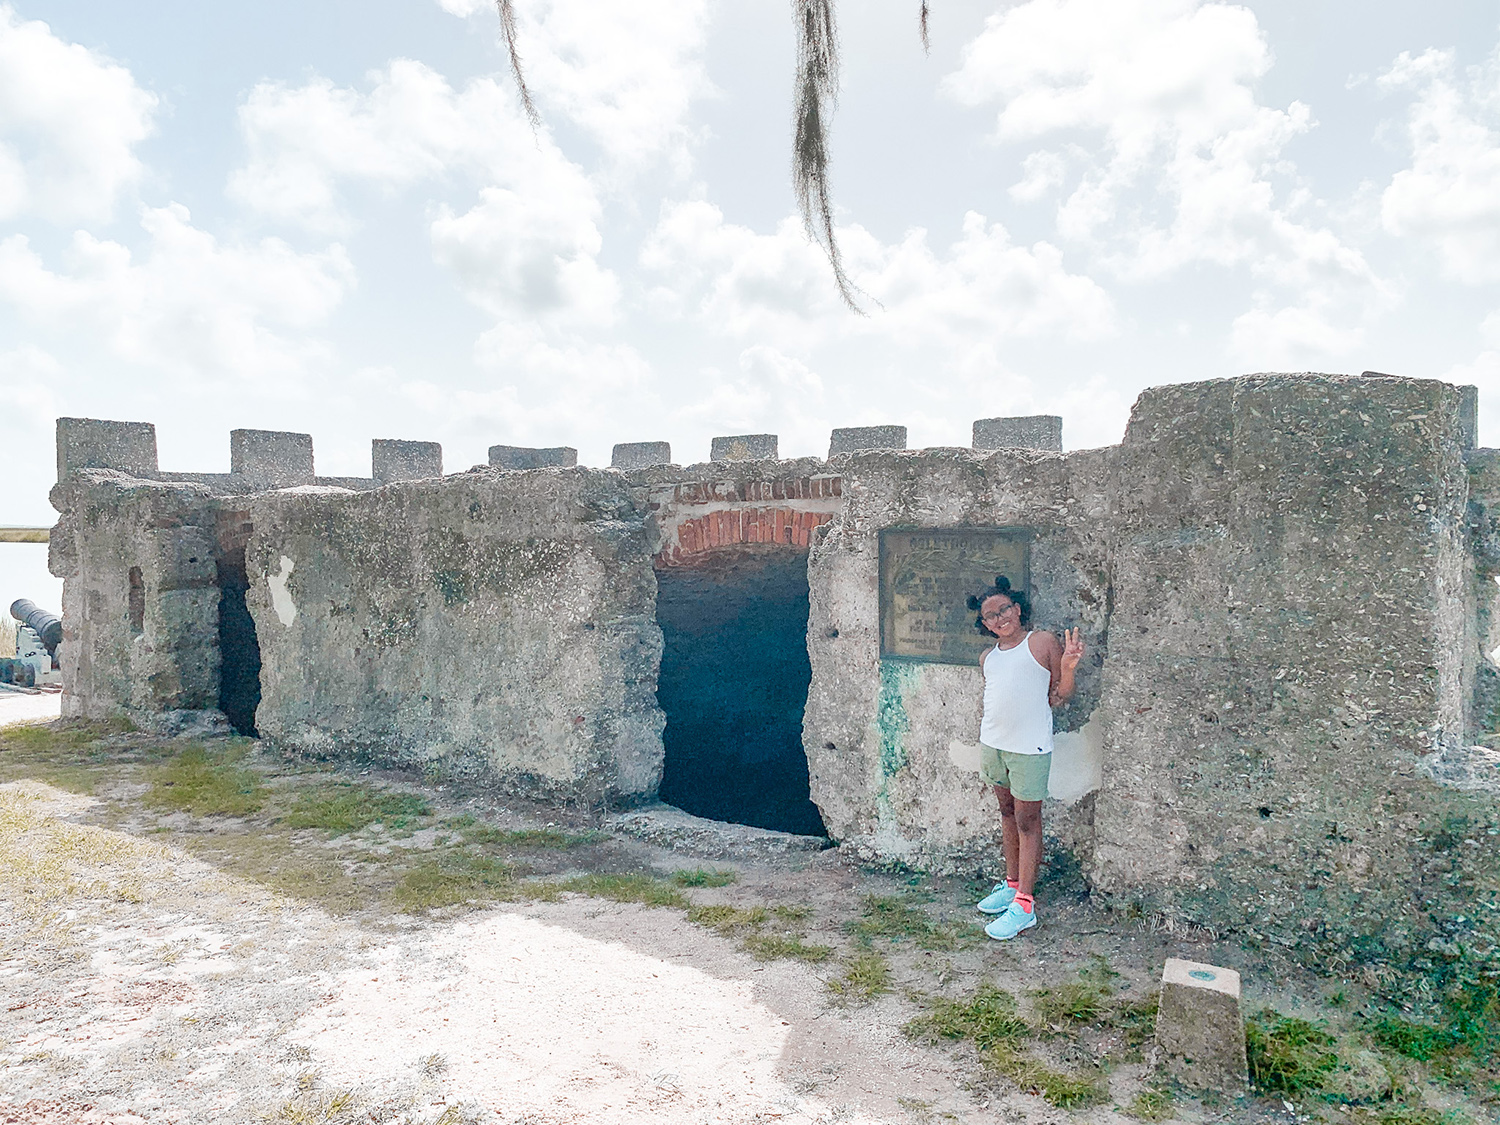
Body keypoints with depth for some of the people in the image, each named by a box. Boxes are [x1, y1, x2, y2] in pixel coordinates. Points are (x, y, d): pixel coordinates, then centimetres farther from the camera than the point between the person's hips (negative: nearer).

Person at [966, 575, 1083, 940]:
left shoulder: (1043, 643, -4)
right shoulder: (988, 658, 13)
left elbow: (1058, 698, -3)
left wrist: (1067, 668, -21)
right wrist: (981, 749, 19)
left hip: (1029, 749, -6)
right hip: (992, 745, 6)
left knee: (1027, 822, -1)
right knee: (1007, 814, 16)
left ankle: (1024, 905, 4)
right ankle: (1011, 885, 29)